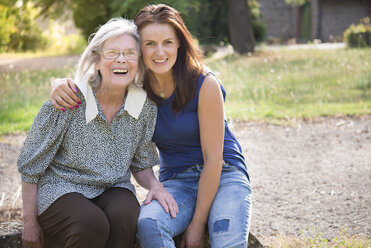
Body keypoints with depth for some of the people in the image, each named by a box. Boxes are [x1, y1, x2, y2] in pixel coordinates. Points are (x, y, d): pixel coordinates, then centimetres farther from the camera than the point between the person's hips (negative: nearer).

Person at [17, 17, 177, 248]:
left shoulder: (146, 106, -3)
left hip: (113, 189, 3)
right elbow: (30, 164, -6)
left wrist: (155, 186, -11)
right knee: (92, 225, -33)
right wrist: (30, 222, -7)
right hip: (60, 189, -3)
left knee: (125, 217, -31)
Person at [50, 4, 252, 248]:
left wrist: (197, 223, -14)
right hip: (176, 180, 4)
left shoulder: (205, 84, -16)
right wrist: (60, 84, -18)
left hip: (224, 174, -3)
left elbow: (213, 159, -14)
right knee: (148, 223, -31)